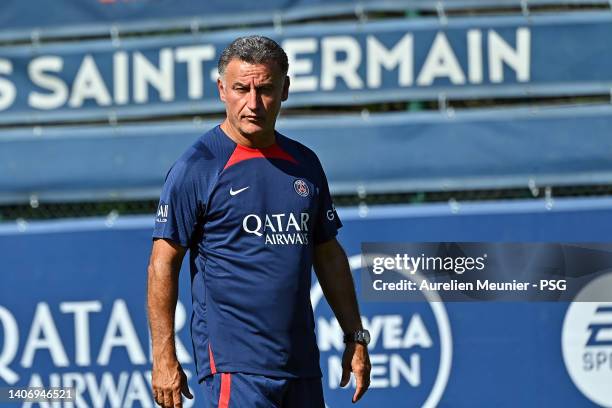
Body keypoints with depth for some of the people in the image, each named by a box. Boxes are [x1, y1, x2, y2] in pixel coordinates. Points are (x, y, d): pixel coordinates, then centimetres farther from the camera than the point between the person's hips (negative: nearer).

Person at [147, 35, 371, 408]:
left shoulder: (304, 164, 13)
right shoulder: (197, 167, -4)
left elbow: (329, 256, 20)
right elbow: (163, 265, -6)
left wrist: (356, 337, 15)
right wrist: (164, 359, -11)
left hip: (302, 366, 6)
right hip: (233, 367, -6)